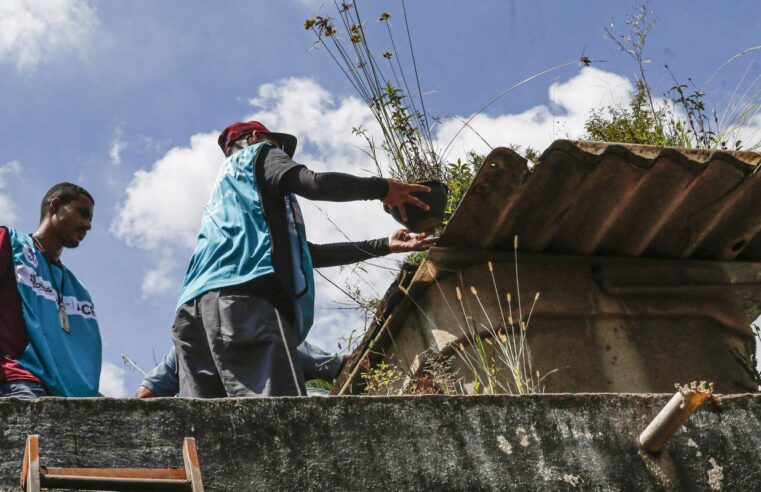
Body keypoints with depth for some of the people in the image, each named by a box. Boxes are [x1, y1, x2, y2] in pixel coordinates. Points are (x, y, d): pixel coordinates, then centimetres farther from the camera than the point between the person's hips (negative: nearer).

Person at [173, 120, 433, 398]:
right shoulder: (258, 154, 20)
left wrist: (384, 246, 38)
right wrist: (382, 188, 11)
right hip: (240, 296, -8)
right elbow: (314, 183, -3)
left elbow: (307, 254, 38)